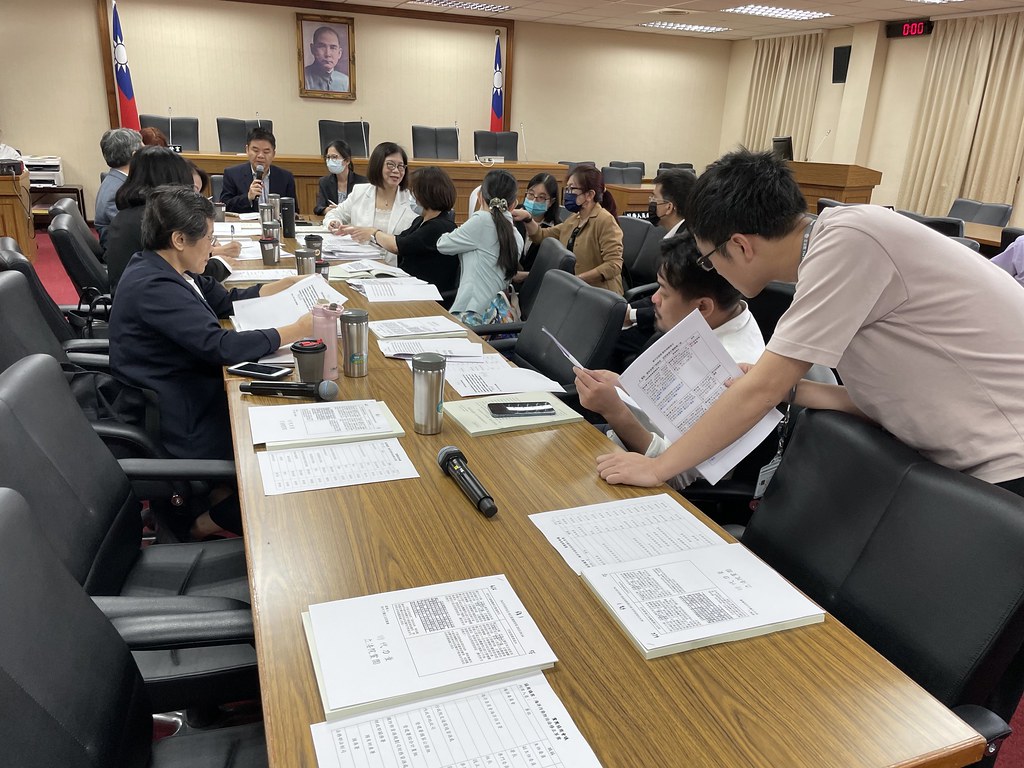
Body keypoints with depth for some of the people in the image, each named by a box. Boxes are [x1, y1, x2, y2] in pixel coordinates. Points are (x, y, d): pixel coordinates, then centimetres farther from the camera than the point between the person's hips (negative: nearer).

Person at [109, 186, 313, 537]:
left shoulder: (162, 268, 4)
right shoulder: (153, 286, -26)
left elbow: (224, 300, 15)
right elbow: (221, 346, -31)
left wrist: (284, 287, 8)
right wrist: (296, 331, -24)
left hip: (187, 388, 10)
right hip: (176, 421, -10)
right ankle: (215, 520, 11)